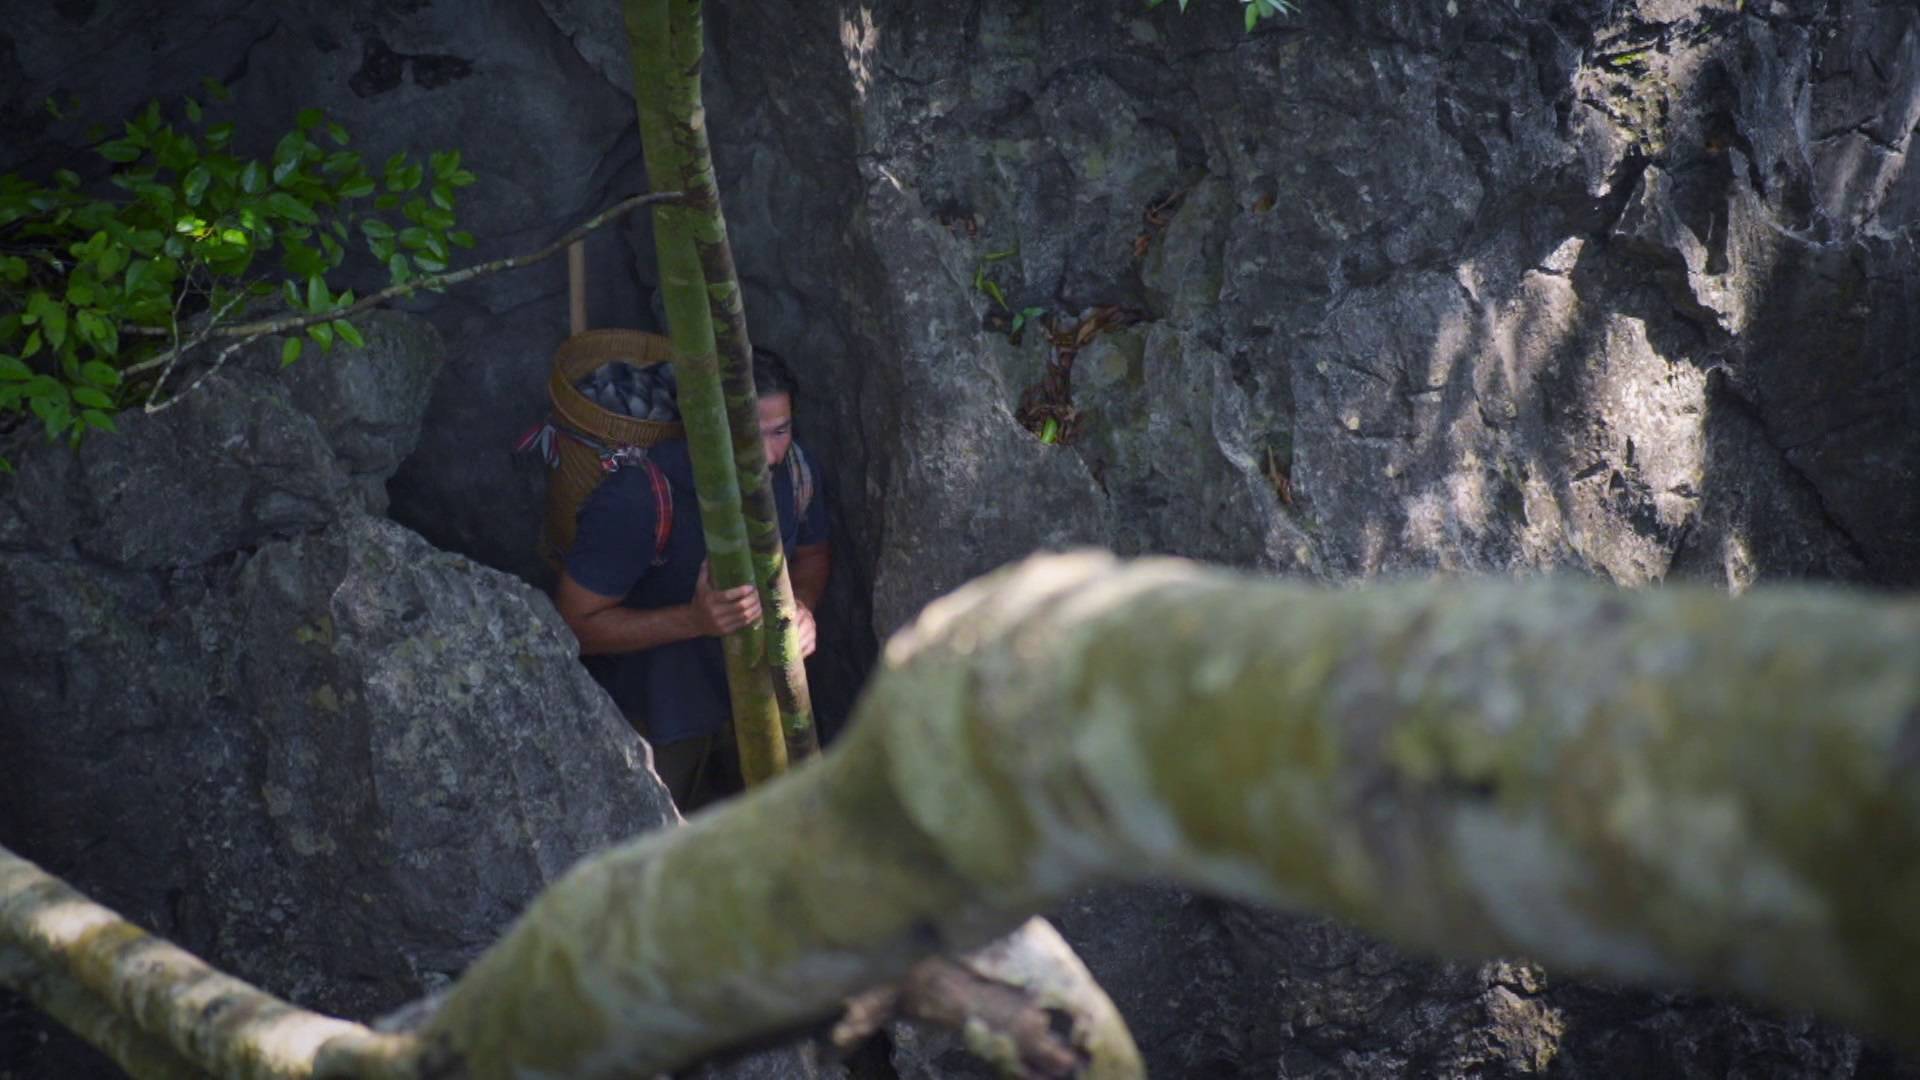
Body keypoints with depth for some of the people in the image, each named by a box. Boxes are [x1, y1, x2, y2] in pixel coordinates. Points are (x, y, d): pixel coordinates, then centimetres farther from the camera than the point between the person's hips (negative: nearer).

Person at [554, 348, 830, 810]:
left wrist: (801, 605, -19)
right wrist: (693, 620, -39)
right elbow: (574, 623, -28)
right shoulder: (638, 501, -34)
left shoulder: (791, 469, -17)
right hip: (657, 712, -5)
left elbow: (812, 552, 4)